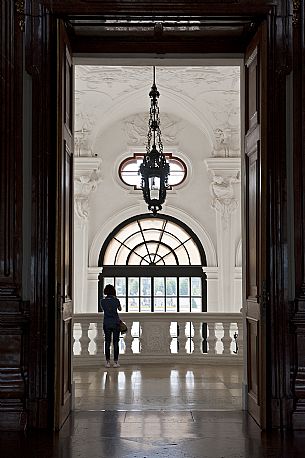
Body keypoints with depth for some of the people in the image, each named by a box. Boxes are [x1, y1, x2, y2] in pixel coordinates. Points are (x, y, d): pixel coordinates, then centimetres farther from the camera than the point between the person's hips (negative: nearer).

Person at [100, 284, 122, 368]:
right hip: (115, 323, -1)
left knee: (107, 343, 6)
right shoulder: (116, 300, -8)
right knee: (115, 343, 3)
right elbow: (120, 309, 12)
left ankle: (107, 362, 4)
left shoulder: (103, 301, -4)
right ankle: (115, 362, 1)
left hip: (106, 324, 1)